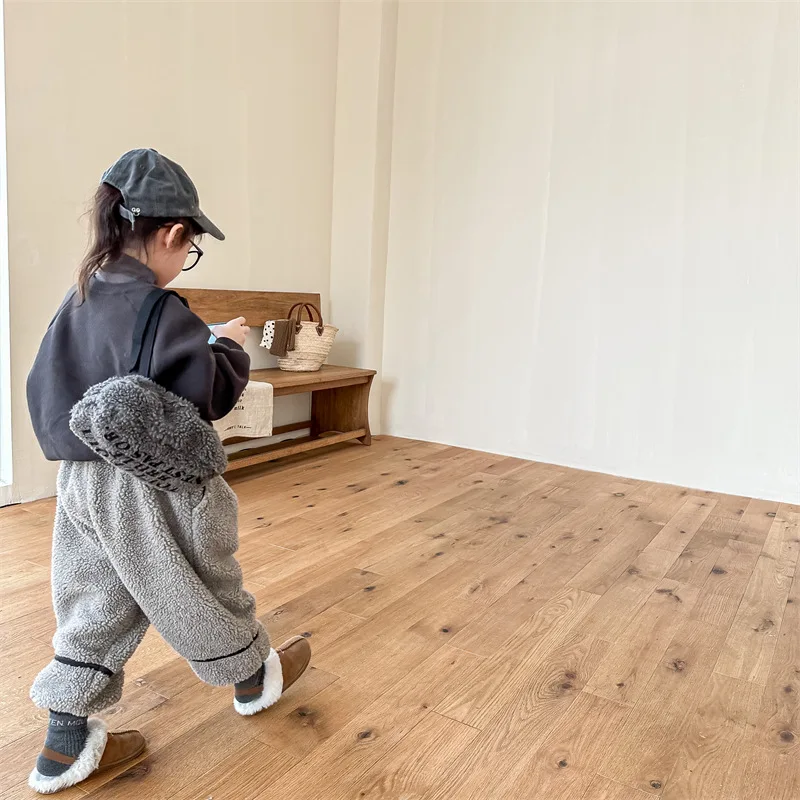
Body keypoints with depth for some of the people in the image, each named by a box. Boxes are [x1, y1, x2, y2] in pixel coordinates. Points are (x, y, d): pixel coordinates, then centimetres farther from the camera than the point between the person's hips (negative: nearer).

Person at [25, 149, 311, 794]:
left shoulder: (76, 303, 5)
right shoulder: (159, 310, -21)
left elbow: (43, 390, 12)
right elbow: (212, 394, -22)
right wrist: (230, 346, -5)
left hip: (84, 481, 8)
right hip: (152, 490, -7)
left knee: (96, 608, 17)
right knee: (203, 591, 13)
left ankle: (67, 744, 27)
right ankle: (256, 678, 37)